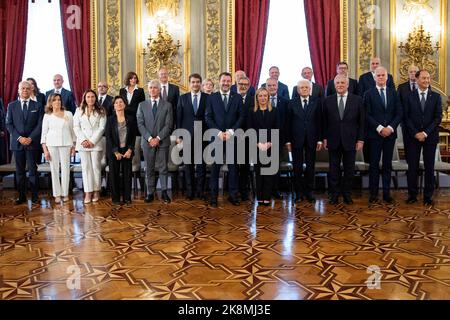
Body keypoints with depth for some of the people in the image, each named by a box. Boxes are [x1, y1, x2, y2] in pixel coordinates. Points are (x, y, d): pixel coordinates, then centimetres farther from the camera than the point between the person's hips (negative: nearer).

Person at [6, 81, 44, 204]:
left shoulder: (37, 106, 6)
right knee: (20, 171, 6)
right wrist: (19, 138, -8)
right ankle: (21, 196, 13)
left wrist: (30, 138, -11)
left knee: (33, 170, -1)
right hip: (17, 142, 2)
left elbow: (40, 125, 0)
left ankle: (35, 196, 5)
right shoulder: (12, 106, 9)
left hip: (32, 142, -2)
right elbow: (9, 124, 5)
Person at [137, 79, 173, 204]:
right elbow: (140, 124, 2)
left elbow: (168, 125, -2)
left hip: (163, 141, -1)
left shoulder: (167, 105, 5)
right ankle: (150, 193, 12)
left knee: (163, 168, 2)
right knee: (149, 169, 6)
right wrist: (149, 138, -10)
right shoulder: (142, 105, 9)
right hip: (147, 141, 1)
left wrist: (158, 138, -12)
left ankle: (164, 192, 10)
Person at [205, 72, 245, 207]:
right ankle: (213, 196, 9)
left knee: (233, 167, 5)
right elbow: (208, 117, 1)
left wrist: (231, 131, -10)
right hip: (216, 137, -1)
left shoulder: (237, 98, 8)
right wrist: (218, 132, -10)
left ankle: (233, 195, 13)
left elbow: (241, 116, 3)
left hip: (232, 136, 1)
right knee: (215, 167, 2)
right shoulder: (212, 98, 7)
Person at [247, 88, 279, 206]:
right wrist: (258, 143, -12)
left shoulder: (273, 111, 7)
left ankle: (267, 197, 4)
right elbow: (250, 129, 1)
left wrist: (270, 143, -11)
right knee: (259, 171, 3)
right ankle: (260, 197, 9)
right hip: (256, 146, 0)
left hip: (270, 146, 0)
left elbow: (276, 129, 3)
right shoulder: (252, 112, 6)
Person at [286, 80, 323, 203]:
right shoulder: (292, 103, 4)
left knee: (310, 167, 6)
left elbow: (320, 121, 2)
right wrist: (288, 140, -2)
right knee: (297, 167, 5)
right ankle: (299, 193, 14)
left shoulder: (317, 101, 3)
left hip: (311, 139, 0)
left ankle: (309, 192, 17)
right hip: (296, 139, 0)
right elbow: (288, 122, 3)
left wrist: (320, 139, -3)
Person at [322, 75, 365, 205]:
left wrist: (360, 139, -4)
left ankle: (347, 194, 21)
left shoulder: (357, 100, 1)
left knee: (349, 170, 8)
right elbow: (325, 121, 6)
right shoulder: (328, 100, 4)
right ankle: (334, 195, 16)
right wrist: (325, 138, 1)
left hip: (350, 140, 0)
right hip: (333, 140, 1)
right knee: (334, 169, 6)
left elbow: (362, 122, 0)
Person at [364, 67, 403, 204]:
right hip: (374, 134, -3)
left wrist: (390, 127, -9)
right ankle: (373, 193, 8)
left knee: (387, 165, 7)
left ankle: (387, 193, 13)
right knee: (374, 164, 2)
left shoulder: (393, 93, 10)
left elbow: (399, 113, 5)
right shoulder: (369, 94, 1)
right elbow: (367, 115, -6)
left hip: (390, 133, 3)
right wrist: (380, 128, -13)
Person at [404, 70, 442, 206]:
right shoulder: (410, 97, 4)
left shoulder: (436, 97, 5)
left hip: (430, 137, 0)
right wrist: (415, 133, -10)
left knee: (429, 167, 5)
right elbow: (407, 117, 0)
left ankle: (428, 196, 12)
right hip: (413, 137, 0)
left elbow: (438, 118, -1)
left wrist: (425, 133, -11)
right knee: (412, 167, 2)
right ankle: (412, 195, 11)